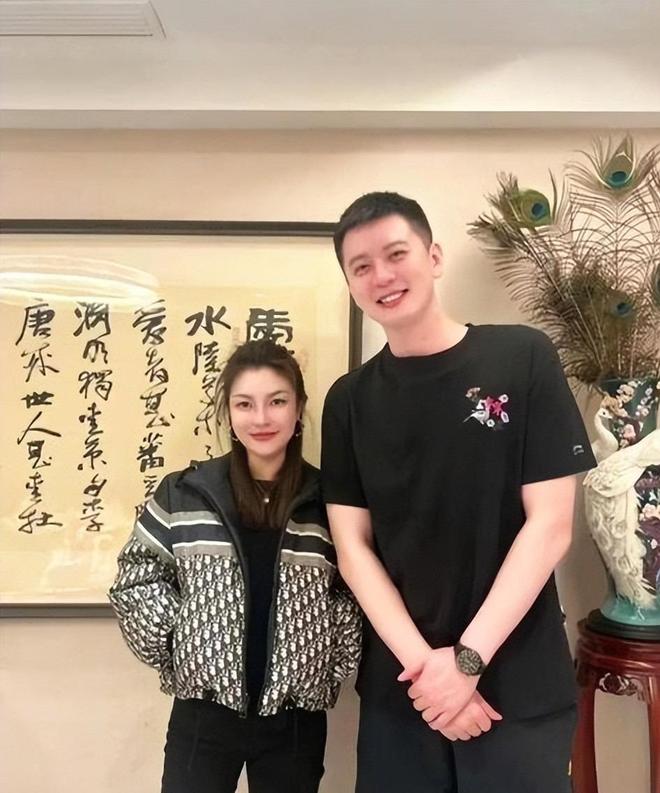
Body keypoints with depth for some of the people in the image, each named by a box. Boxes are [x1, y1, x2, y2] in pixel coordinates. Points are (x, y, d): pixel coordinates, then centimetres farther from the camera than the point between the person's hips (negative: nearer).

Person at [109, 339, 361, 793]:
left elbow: (357, 597, 4)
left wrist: (331, 667, -4)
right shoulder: (185, 494, -4)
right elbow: (136, 577, 4)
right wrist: (175, 650, -3)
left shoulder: (328, 502, -3)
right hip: (203, 714, 0)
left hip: (295, 720, 0)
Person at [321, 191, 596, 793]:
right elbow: (353, 546, 0)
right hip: (398, 687, 3)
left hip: (520, 687, -2)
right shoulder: (349, 401, 2)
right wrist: (420, 663, -11)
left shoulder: (523, 358, -7)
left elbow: (549, 525, -9)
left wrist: (466, 659, -12)